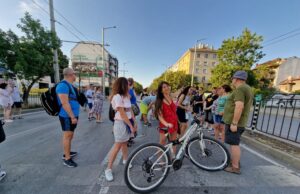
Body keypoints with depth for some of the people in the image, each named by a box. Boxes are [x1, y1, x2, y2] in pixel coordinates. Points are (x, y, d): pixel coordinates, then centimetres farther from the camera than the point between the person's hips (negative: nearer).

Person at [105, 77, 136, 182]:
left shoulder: (126, 96, 8)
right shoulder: (117, 96, -19)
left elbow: (130, 110, 6)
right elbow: (122, 114, -21)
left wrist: (134, 122, 2)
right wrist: (131, 126, -16)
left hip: (127, 122, 7)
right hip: (121, 123, -7)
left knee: (124, 143, 22)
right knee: (117, 146, 3)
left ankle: (125, 160, 44)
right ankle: (108, 169, 22)